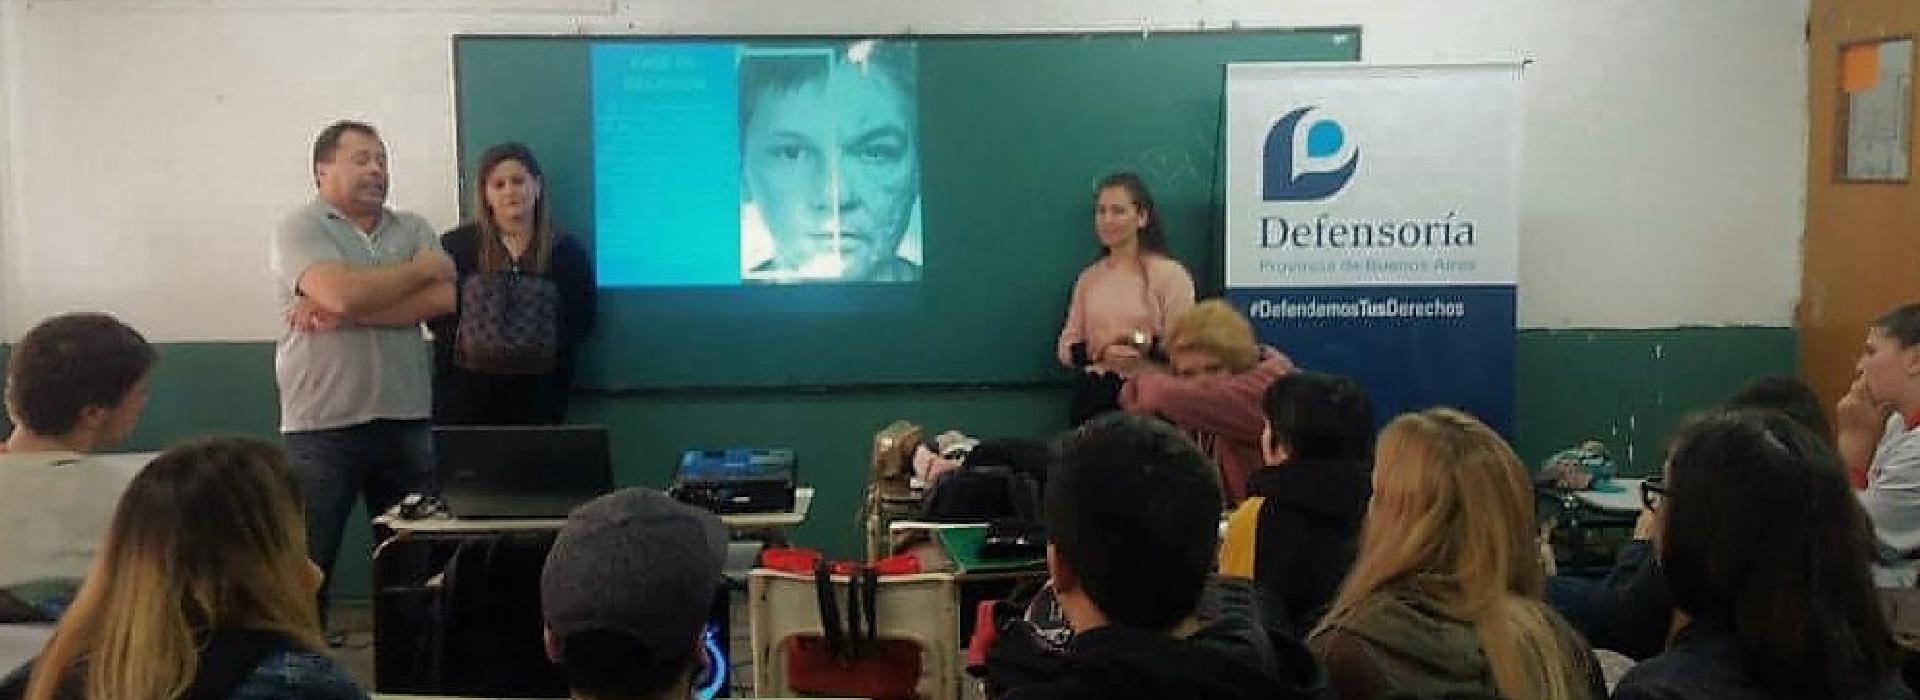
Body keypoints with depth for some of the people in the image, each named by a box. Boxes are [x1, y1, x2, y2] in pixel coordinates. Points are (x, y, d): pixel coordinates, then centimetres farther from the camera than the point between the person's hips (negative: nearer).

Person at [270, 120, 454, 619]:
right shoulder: (302, 230, -1)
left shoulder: (414, 230, 11)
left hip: (406, 423, 4)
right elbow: (343, 292, -20)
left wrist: (345, 313, -12)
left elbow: (445, 299, -5)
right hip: (322, 428, -4)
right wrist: (422, 268, -6)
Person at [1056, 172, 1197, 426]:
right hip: (1091, 400, 4)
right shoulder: (1088, 278, 12)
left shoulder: (1170, 274, -4)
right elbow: (1066, 348, 10)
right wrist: (1102, 353, -10)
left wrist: (1147, 349, -25)